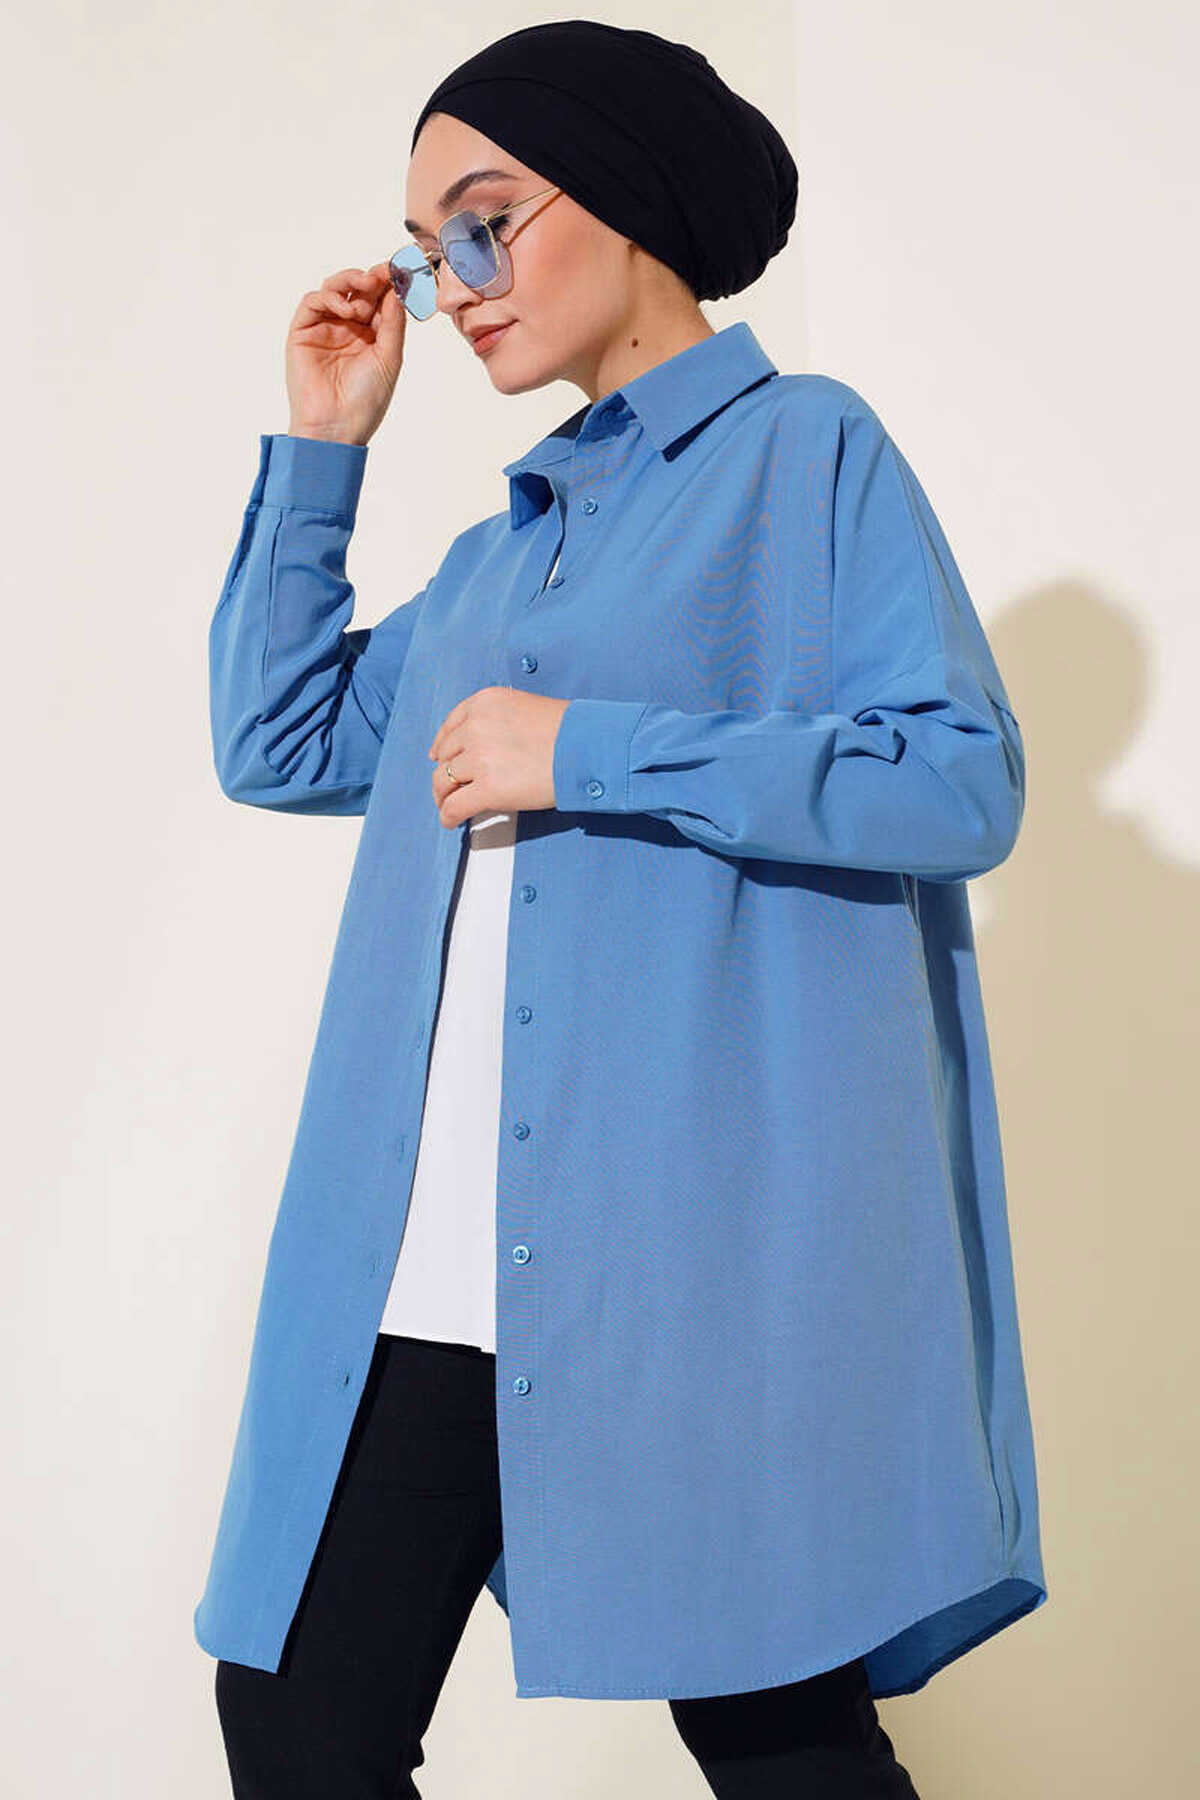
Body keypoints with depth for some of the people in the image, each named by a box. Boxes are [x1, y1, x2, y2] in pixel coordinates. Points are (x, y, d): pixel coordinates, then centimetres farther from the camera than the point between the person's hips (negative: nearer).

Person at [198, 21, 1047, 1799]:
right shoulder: (507, 548, 21)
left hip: (698, 1245, -6)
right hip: (432, 1265, 7)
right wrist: (317, 452, 18)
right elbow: (280, 747, 23)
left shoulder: (809, 451, 1)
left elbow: (964, 780, -10)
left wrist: (592, 755, -13)